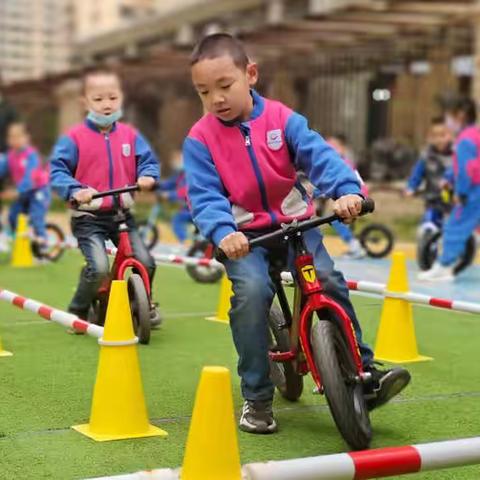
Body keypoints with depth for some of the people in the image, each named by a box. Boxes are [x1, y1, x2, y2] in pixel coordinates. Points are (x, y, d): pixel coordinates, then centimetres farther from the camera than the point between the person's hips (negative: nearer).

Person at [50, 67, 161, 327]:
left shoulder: (130, 135, 4)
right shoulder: (74, 137, -7)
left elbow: (148, 160, 7)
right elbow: (57, 170, -9)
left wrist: (147, 176, -16)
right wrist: (74, 190, -28)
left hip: (122, 214, 4)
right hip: (89, 217, -4)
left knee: (146, 262, -6)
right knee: (99, 268, -20)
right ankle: (78, 311, 8)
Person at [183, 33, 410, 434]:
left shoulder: (281, 118, -5)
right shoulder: (200, 140, -8)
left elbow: (319, 154, -18)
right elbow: (205, 197, -17)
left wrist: (347, 190, -38)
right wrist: (223, 233, -38)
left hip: (295, 224, 2)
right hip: (244, 236, -1)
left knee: (330, 282, -18)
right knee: (251, 292, -26)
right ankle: (257, 397, -12)